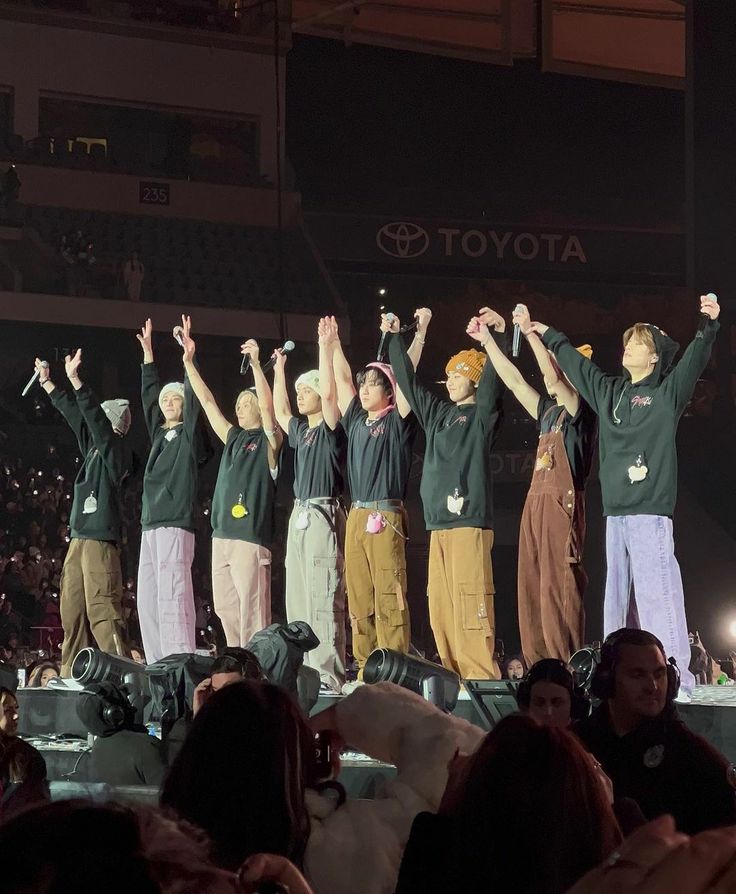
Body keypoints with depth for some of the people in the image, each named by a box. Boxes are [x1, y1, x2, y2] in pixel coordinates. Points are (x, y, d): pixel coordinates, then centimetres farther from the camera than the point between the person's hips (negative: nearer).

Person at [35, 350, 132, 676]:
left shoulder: (117, 452, -7)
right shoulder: (94, 448, 16)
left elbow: (95, 418, -18)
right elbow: (74, 415, 24)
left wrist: (74, 379, -22)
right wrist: (46, 383, 30)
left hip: (100, 542, -9)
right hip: (79, 540, 9)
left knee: (102, 612, -15)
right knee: (72, 612, 8)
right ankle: (71, 675, 11)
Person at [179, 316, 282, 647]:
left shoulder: (269, 440, 0)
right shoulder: (233, 438, 19)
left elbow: (268, 406, -17)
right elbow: (207, 402, 19)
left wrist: (256, 364, -26)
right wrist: (188, 361, 15)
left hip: (251, 537, -8)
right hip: (221, 535, 8)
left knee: (251, 610, -10)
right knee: (225, 608, 8)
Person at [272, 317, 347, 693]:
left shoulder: (331, 429, -4)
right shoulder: (301, 431, 18)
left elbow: (330, 393, -19)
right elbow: (280, 412, 36)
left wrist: (326, 348, -18)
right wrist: (279, 370, 36)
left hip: (323, 514, -9)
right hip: (299, 516, 9)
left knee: (324, 598, -13)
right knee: (297, 598, 7)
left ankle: (329, 674, -17)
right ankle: (303, 670, 10)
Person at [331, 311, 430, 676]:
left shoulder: (396, 422, 1)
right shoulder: (356, 421, 17)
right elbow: (342, 379, 22)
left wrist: (419, 333, -8)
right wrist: (334, 343, 23)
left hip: (386, 518, -6)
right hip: (356, 517, 7)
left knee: (389, 598, -9)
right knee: (359, 598, 5)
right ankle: (365, 670, 7)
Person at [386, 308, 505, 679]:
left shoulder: (481, 414, 2)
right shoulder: (438, 414, 21)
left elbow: (491, 383, -14)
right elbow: (408, 382, 27)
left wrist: (489, 342, -25)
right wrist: (394, 339, 27)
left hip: (469, 522, -7)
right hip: (437, 523, 7)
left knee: (470, 608, -13)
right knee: (440, 611, 4)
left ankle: (482, 681, -15)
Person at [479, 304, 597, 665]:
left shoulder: (580, 408, -2)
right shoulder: (548, 410, 21)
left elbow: (551, 373, -16)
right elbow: (513, 380, 24)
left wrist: (529, 331, -13)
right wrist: (487, 339, 21)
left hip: (563, 502, -9)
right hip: (536, 501, 9)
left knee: (558, 590, -14)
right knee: (532, 591, 4)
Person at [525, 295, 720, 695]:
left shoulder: (667, 392, 1)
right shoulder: (609, 391, 18)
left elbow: (695, 359, -14)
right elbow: (574, 363, 30)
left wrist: (708, 327, -31)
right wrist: (543, 333, 36)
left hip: (650, 512, -7)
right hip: (614, 512, 7)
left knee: (656, 594, -14)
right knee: (618, 596, 9)